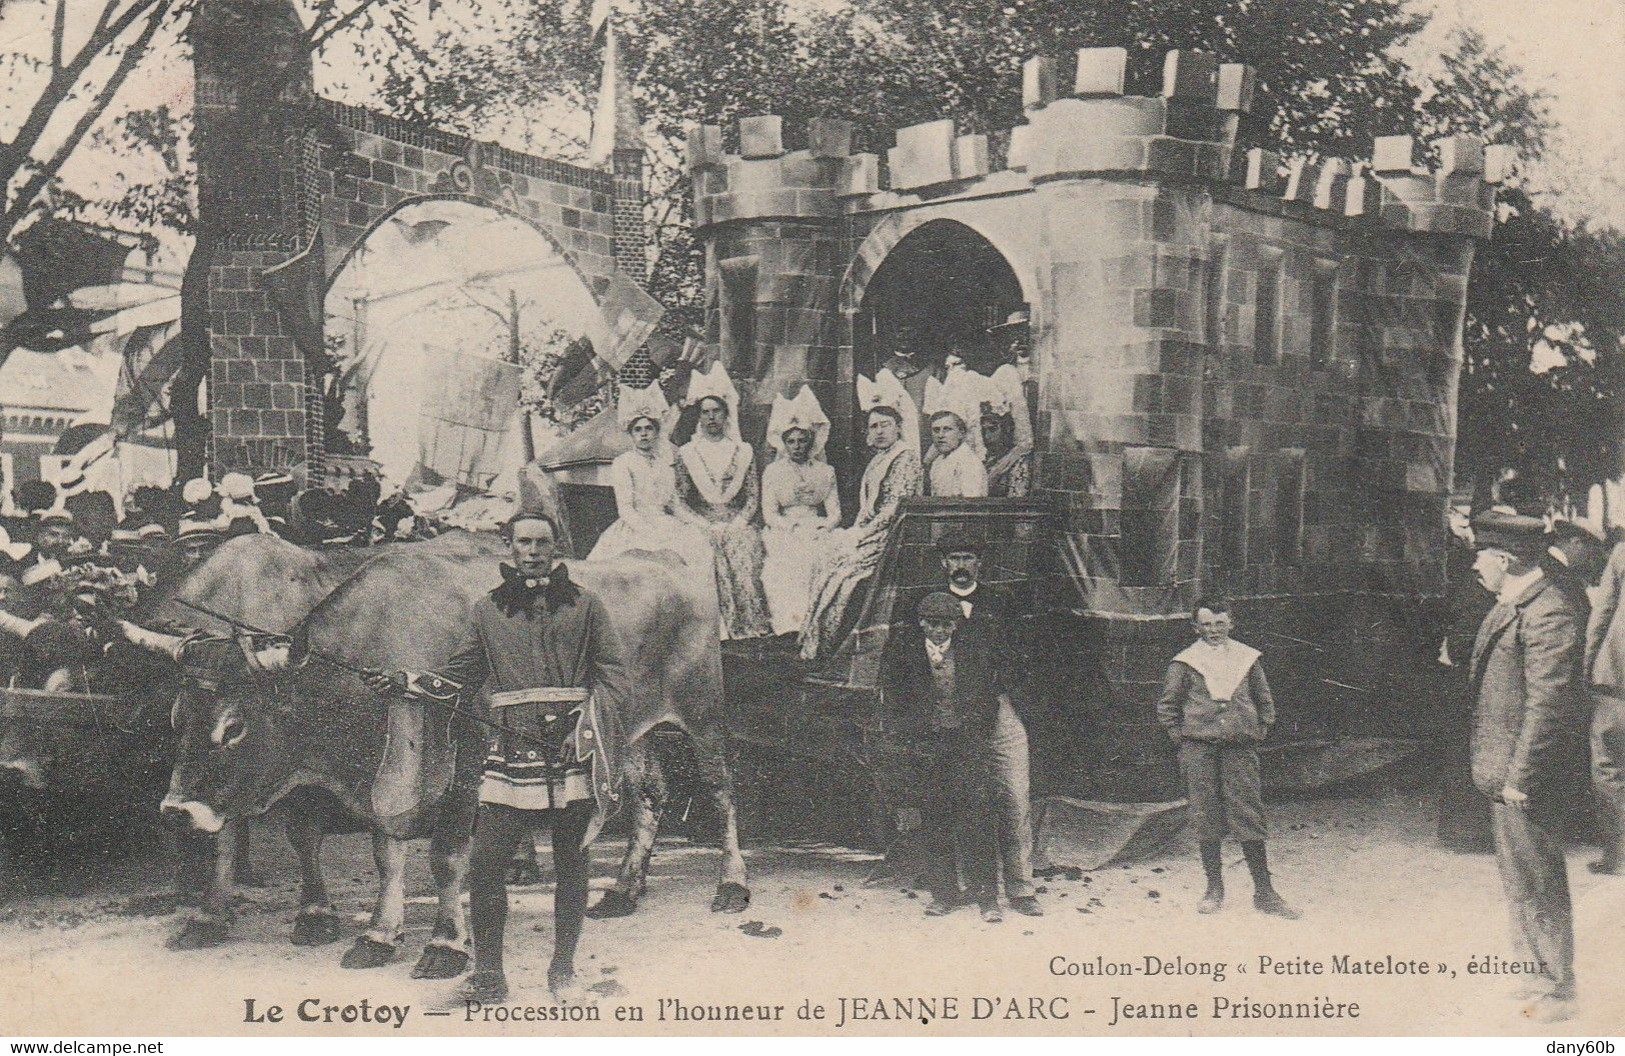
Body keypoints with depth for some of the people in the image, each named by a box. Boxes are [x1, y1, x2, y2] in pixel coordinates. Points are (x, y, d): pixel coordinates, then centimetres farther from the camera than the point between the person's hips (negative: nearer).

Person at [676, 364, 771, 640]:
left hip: (738, 527, 1)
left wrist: (736, 525, -4)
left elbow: (753, 497, 12)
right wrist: (704, 526, -7)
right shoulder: (686, 454, 13)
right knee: (708, 565, -27)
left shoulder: (743, 452, 16)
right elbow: (680, 500, 7)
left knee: (744, 564, -25)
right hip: (701, 530, -1)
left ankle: (749, 630, -22)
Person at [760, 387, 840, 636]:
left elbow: (835, 513, 10)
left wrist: (823, 529, -11)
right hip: (783, 535, -1)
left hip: (819, 533, 2)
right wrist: (795, 527, -12)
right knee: (791, 559, -30)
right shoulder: (773, 472, 14)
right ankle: (792, 621, -34)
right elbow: (769, 515, 4)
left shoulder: (825, 472, 19)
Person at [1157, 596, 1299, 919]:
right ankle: (1214, 889, 13)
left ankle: (1264, 892, 1)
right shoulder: (1185, 662, 4)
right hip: (1198, 747, -1)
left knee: (1248, 816, -3)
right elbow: (1167, 705, 9)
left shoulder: (1247, 658, 10)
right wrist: (1181, 736, 2)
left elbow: (1265, 701, 19)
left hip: (1241, 747, 1)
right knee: (1206, 817, 2)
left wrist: (1259, 732, 9)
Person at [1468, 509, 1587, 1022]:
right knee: (1517, 879, 19)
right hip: (1504, 775, 10)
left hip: (1526, 781, -10)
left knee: (1535, 883, -1)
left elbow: (1549, 705, -23)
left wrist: (1520, 777, -22)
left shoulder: (1547, 614, -20)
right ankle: (1534, 973, 32)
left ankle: (1555, 991, 10)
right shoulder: (1509, 609, 13)